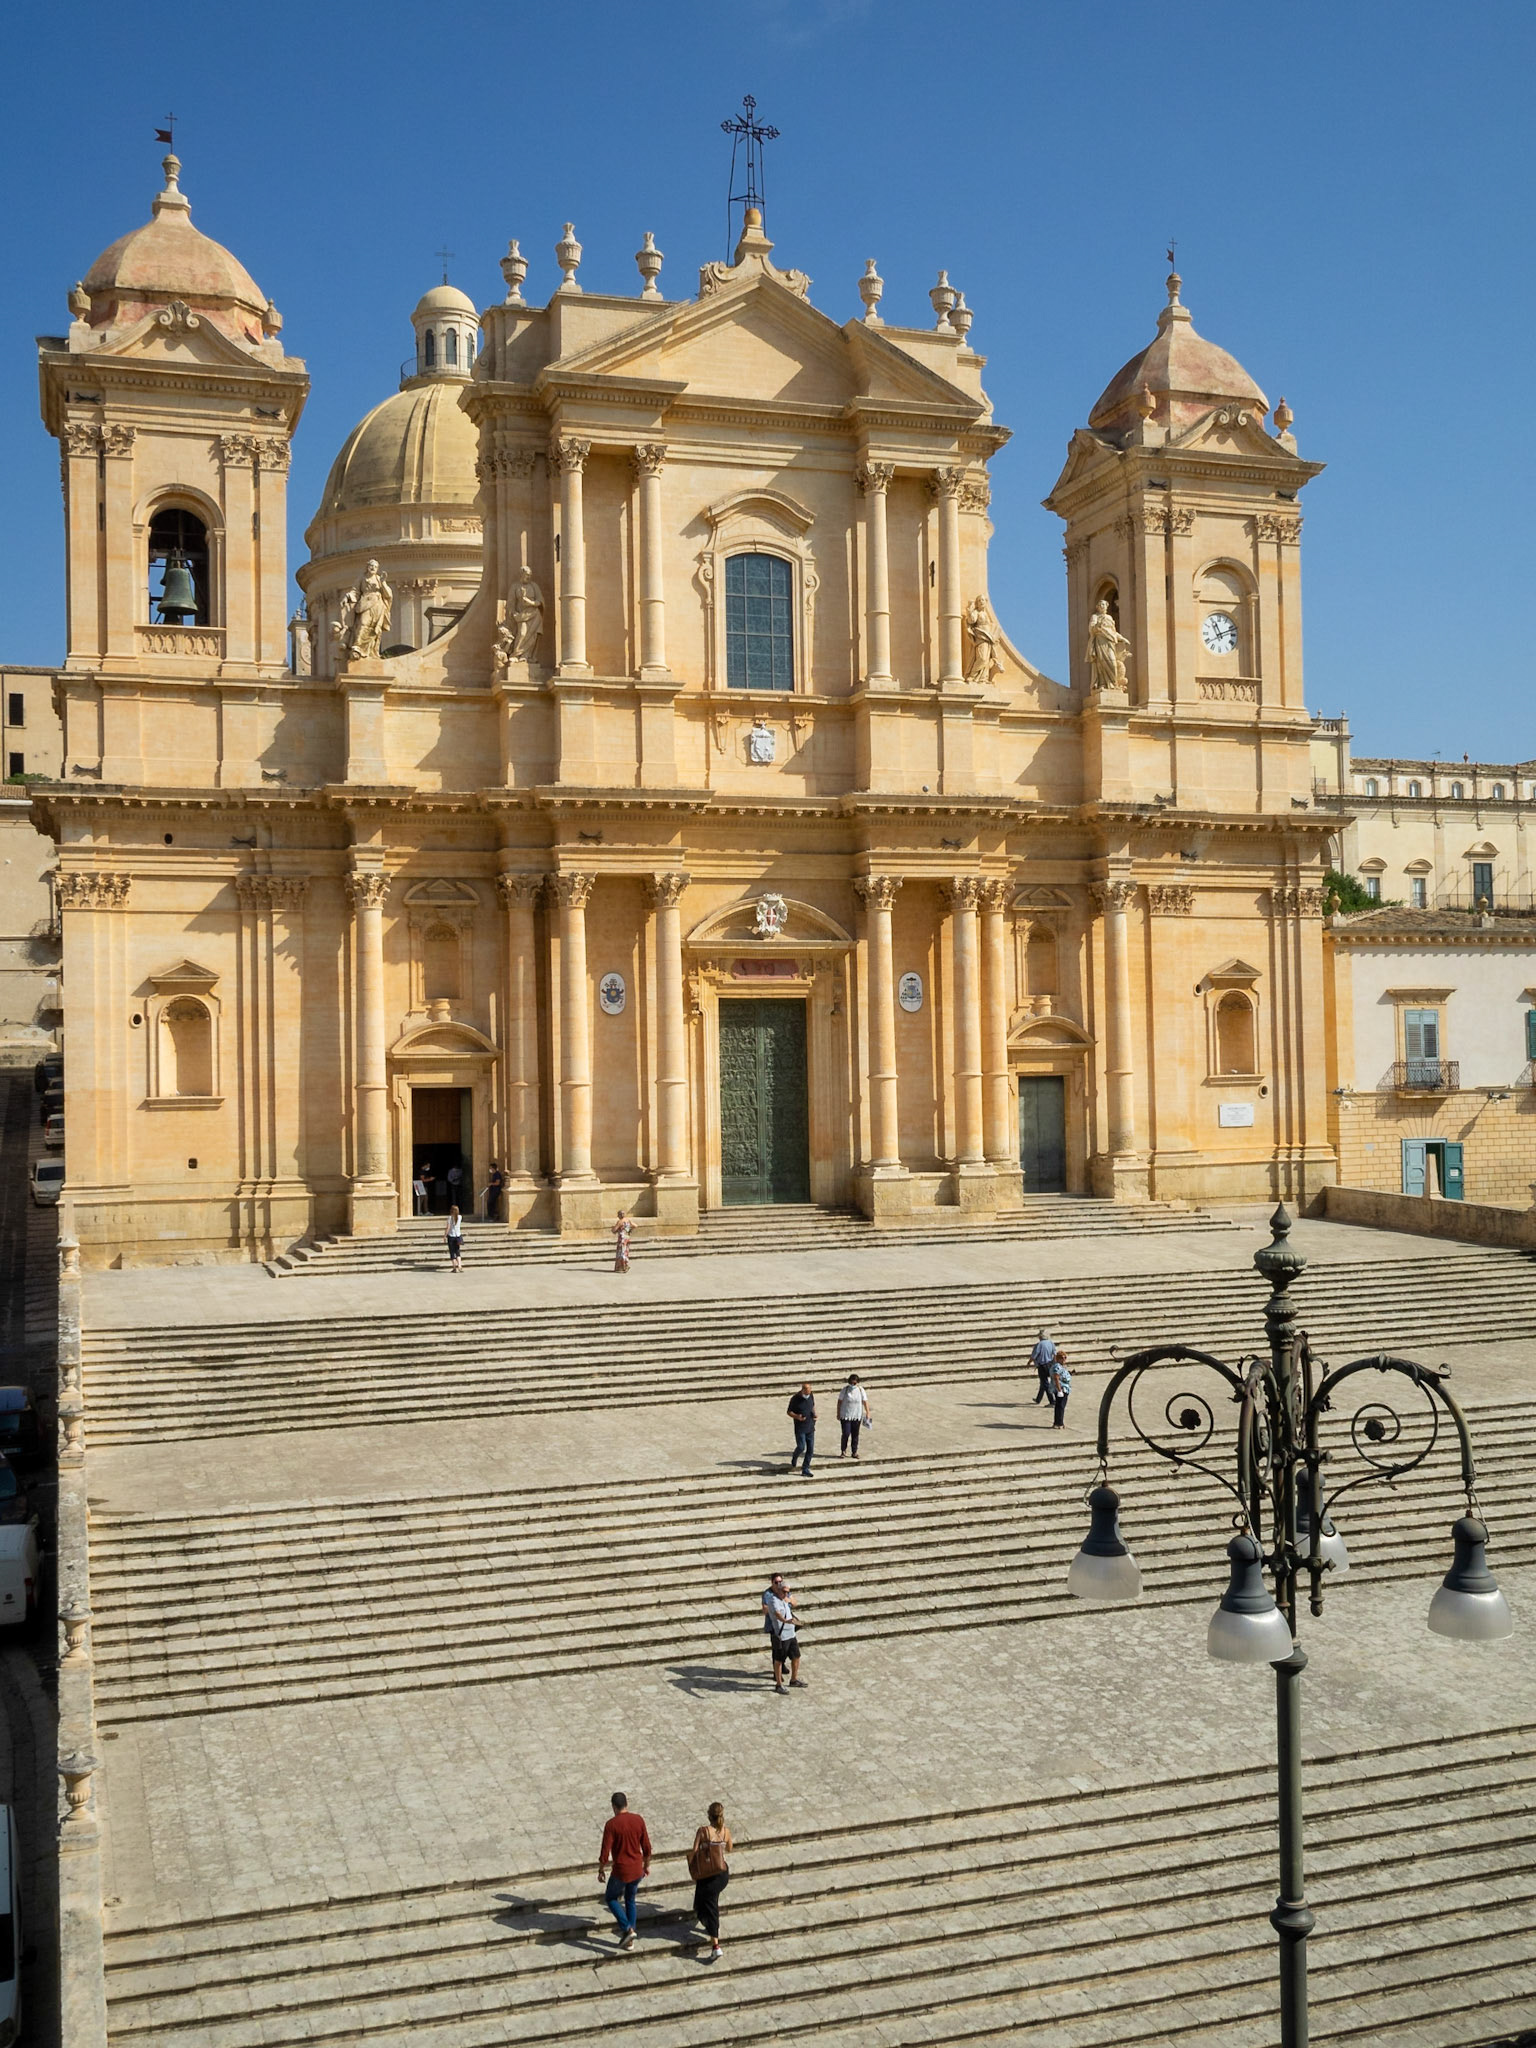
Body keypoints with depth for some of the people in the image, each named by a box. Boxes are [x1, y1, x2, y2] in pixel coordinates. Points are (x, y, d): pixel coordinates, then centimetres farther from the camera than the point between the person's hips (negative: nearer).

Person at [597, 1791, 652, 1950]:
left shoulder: (612, 1825, -18)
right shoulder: (638, 1820, -4)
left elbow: (605, 1853, -17)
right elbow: (646, 1847, 2)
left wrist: (601, 1870, 0)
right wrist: (647, 1865, 17)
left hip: (621, 1871, -5)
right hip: (637, 1870, 5)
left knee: (610, 1898, 20)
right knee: (630, 1900, 24)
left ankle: (627, 1929, 4)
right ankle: (629, 1940, 26)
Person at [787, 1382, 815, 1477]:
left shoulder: (811, 1396, 3)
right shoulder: (795, 1398, -12)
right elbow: (788, 1411, -5)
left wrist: (814, 1414, 0)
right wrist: (797, 1417, -23)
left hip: (810, 1427, 5)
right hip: (800, 1428, -5)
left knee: (810, 1448, 1)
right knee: (801, 1447, -13)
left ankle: (805, 1470, 10)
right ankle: (793, 1462, 18)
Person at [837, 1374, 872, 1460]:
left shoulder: (861, 1390, -3)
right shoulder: (845, 1389, -7)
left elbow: (865, 1402, 1)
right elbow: (839, 1401, -1)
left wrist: (868, 1413, -5)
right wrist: (838, 1414, 0)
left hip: (857, 1416, 2)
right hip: (846, 1416, -2)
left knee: (855, 1435, 7)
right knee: (846, 1434, -6)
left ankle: (855, 1452, 18)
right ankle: (843, 1451, 13)